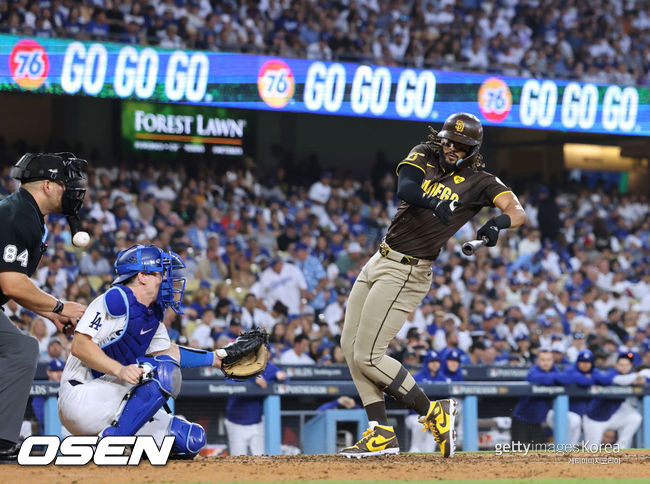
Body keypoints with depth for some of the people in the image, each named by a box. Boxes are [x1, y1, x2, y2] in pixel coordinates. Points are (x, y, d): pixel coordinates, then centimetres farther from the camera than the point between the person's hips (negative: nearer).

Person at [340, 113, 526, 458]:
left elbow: (518, 212, -17)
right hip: (379, 262, 7)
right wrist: (433, 203, -38)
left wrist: (496, 223, -40)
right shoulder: (423, 157, 4)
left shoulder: (480, 182, -5)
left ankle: (434, 415, -3)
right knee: (351, 345, 5)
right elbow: (405, 188, -16)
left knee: (367, 355, -13)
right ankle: (381, 435, 6)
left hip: (408, 272, -7)